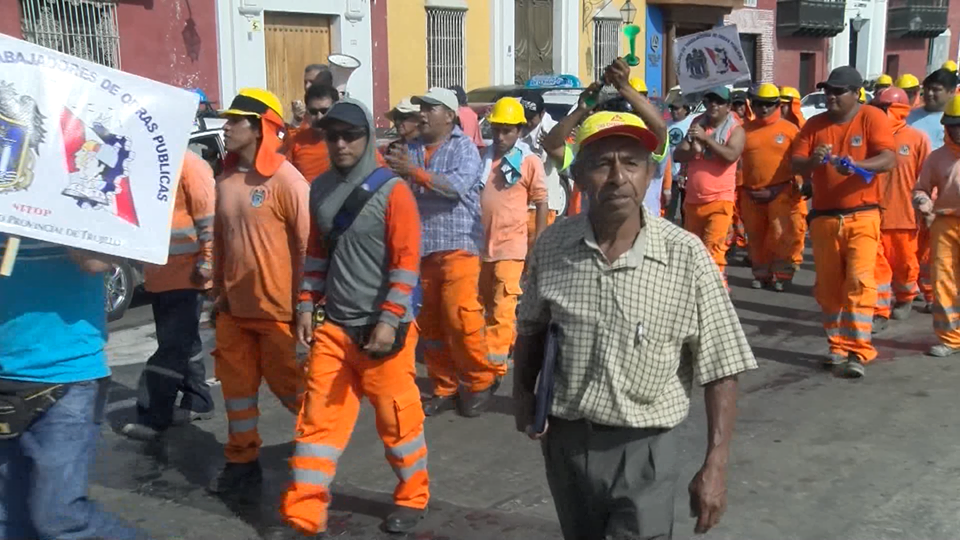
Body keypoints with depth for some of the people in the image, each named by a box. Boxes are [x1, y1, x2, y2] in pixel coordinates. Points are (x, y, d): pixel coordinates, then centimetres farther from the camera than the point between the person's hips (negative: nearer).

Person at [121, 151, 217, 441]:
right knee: (181, 342, 16)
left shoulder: (188, 165, -14)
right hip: (159, 275, 9)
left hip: (186, 275, -9)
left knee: (173, 346, -4)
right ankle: (197, 402, 28)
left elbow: (210, 217, -17)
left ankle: (153, 417, -1)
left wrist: (206, 263, -18)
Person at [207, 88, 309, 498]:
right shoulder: (225, 181, 7)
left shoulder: (285, 180, -14)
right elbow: (220, 241, 14)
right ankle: (242, 462, 27)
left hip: (278, 309, -7)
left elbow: (308, 244, -14)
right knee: (237, 386, 13)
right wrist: (218, 292, 14)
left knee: (290, 386, 6)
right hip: (234, 308, 7)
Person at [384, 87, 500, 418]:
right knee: (429, 322, 7)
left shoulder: (464, 148, -1)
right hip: (419, 247, 5)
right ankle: (445, 387, 19)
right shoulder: (411, 150, 12)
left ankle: (481, 380, 9)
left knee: (459, 317, -10)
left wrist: (414, 172, -22)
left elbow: (456, 185, -18)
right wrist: (396, 172, -15)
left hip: (456, 245, -5)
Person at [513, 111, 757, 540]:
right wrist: (523, 396, 0)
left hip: (643, 449, -4)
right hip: (564, 442, 4)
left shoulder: (685, 256, -16)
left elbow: (720, 370, -11)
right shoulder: (552, 246, -6)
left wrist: (715, 465, -13)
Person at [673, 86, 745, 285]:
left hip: (720, 200, -5)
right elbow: (678, 154, 5)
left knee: (713, 248, -16)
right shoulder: (697, 125, 10)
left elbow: (731, 156, -22)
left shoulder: (735, 130, -3)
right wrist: (692, 151, -15)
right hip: (692, 199, 6)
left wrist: (706, 138, -24)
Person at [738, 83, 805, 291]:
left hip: (781, 193, -3)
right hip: (750, 194, 3)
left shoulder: (789, 129, 0)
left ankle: (782, 274, 6)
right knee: (756, 237, 12)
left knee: (782, 235, -7)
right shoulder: (745, 130, 7)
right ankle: (761, 273, 25)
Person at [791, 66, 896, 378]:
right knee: (828, 286, 8)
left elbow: (889, 159, -16)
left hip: (862, 216, -4)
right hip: (823, 217, 4)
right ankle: (837, 346, 20)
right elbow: (796, 165, 1)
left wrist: (857, 165, -35)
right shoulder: (814, 125, 8)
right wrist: (812, 161, -23)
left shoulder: (872, 118, -4)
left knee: (859, 282, -11)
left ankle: (858, 352, -8)